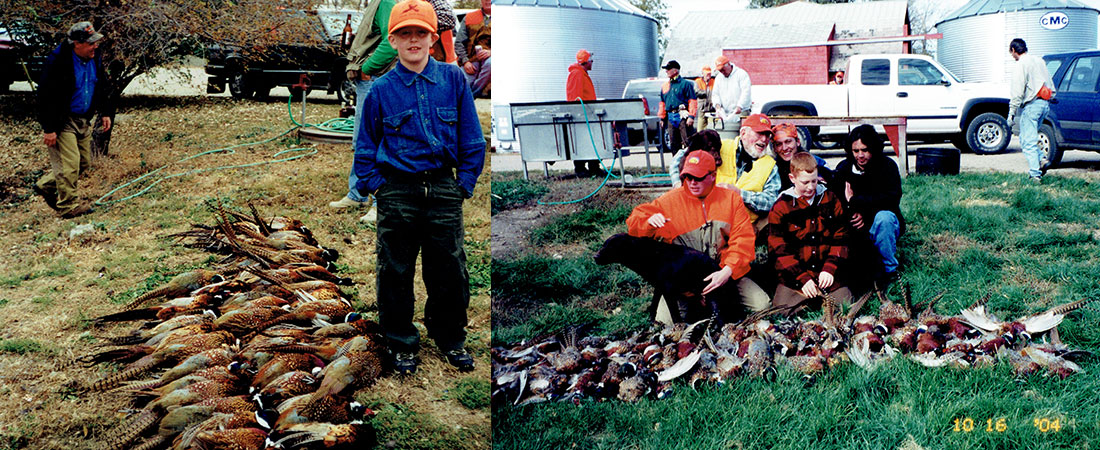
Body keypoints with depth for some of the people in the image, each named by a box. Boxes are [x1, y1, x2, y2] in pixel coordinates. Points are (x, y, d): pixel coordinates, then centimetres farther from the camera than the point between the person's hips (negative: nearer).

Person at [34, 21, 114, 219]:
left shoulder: (95, 59, 2)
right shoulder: (58, 62, -21)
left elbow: (102, 87, 20)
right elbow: (46, 96, -20)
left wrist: (105, 112, 17)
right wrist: (48, 128, -21)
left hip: (83, 121, 8)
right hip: (62, 122, -8)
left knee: (84, 163, 13)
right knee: (69, 164, -8)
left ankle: (46, 185, 31)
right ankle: (68, 205, 5)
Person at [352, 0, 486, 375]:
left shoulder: (453, 79, 1)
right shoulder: (381, 90, -1)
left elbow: (471, 136, 5)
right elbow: (365, 146, 8)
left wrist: (465, 181, 1)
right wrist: (374, 184, 0)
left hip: (443, 189, 1)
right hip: (397, 193, -1)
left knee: (450, 271, 9)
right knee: (396, 272, 8)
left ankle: (450, 339, 29)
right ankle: (402, 344, 25)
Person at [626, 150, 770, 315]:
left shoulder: (731, 198, 2)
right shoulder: (671, 200, 0)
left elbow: (743, 240, -4)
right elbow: (634, 223, 3)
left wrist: (727, 271, -19)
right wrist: (650, 221, -22)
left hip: (727, 273, 1)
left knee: (761, 305, -14)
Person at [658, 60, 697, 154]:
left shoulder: (685, 83, -1)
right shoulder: (665, 86, 17)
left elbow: (692, 101, -6)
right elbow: (662, 103, 22)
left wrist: (691, 116, -15)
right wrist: (662, 118, 15)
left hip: (683, 117, -6)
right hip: (670, 117, 6)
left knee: (687, 142, -9)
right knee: (673, 144, 8)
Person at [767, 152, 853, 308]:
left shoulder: (830, 199, 9)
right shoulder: (781, 207, 0)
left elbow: (840, 236, 9)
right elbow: (778, 249, -4)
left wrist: (830, 268, -5)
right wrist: (803, 278, -12)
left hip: (826, 273, 2)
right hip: (793, 275, -2)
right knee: (781, 308, -22)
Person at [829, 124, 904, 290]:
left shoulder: (887, 166, -11)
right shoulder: (843, 168, -1)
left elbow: (892, 198, -25)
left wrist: (854, 201, -27)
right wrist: (853, 213, -24)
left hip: (883, 229, -3)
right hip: (857, 230, 3)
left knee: (883, 216, -35)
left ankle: (890, 271, -18)